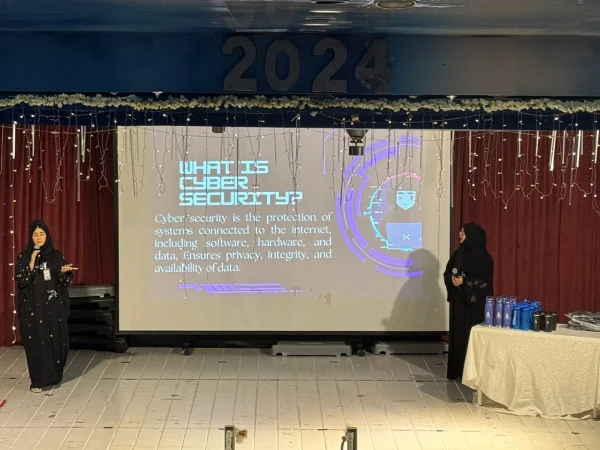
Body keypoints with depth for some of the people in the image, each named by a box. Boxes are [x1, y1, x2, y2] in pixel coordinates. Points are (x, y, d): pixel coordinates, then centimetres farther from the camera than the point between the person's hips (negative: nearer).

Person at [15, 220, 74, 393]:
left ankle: (54, 375, 20)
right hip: (33, 306, -2)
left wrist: (65, 271, -16)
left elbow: (65, 281, 6)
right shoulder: (24, 257, 0)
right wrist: (32, 263, -18)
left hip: (54, 305, 2)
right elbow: (20, 281, -9)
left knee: (56, 340, 3)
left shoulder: (57, 255, 5)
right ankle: (38, 380, 5)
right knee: (36, 341, -3)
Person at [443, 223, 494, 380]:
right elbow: (447, 273, 12)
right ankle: (458, 369, 15)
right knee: (458, 333, 7)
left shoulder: (483, 257, -10)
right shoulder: (459, 253, 8)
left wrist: (464, 281, -19)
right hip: (458, 300, 6)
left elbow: (486, 281, -12)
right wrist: (452, 279, -11)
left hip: (475, 303, -6)